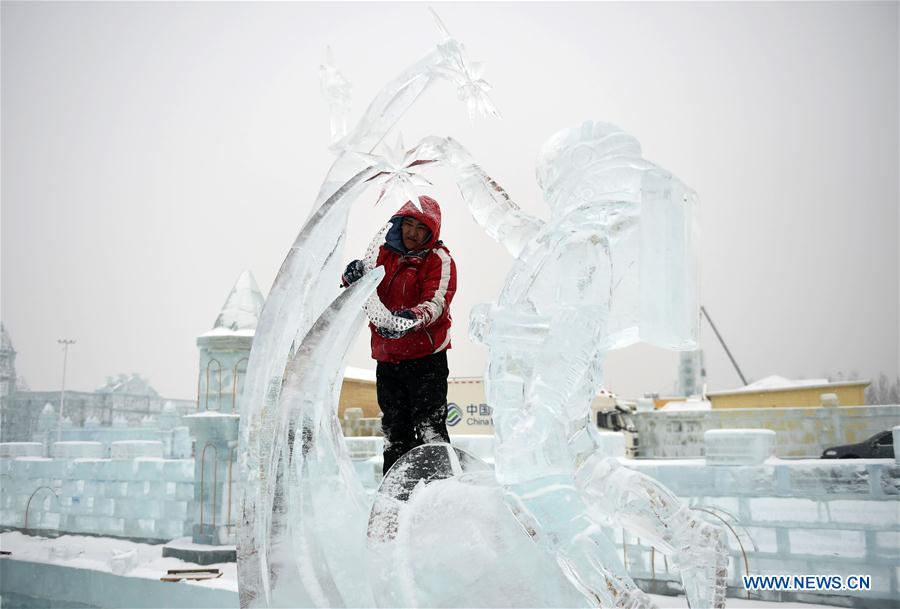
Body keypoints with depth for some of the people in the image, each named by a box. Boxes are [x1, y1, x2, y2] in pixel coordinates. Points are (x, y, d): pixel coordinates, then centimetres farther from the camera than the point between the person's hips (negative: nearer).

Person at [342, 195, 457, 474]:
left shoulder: (439, 259, -5)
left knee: (429, 428, -10)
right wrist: (354, 278, -14)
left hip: (425, 357, -6)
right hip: (387, 358, 6)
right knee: (394, 432, 15)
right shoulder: (385, 254, 11)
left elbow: (437, 302, -19)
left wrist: (413, 317, -40)